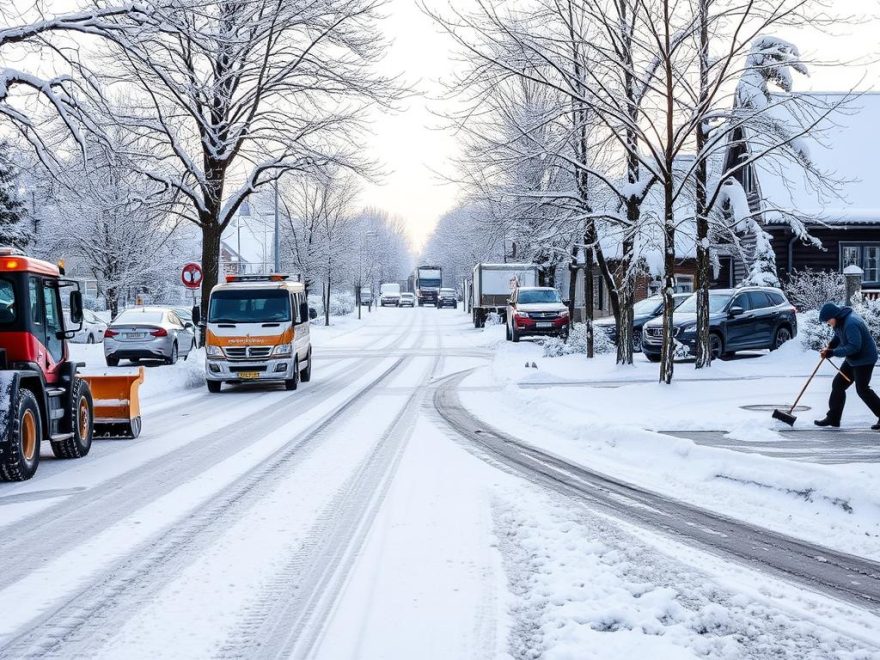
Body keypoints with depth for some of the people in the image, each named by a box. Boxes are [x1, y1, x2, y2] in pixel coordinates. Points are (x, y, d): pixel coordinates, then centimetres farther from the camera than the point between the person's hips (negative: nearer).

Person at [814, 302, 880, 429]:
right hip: (852, 359, 10)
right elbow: (839, 335, 18)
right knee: (838, 384, 8)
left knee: (862, 389, -7)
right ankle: (833, 418, 13)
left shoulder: (851, 324, -29)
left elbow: (854, 347, -32)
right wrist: (830, 345, -3)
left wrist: (832, 352, -28)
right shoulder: (841, 321, 2)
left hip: (864, 359, -10)